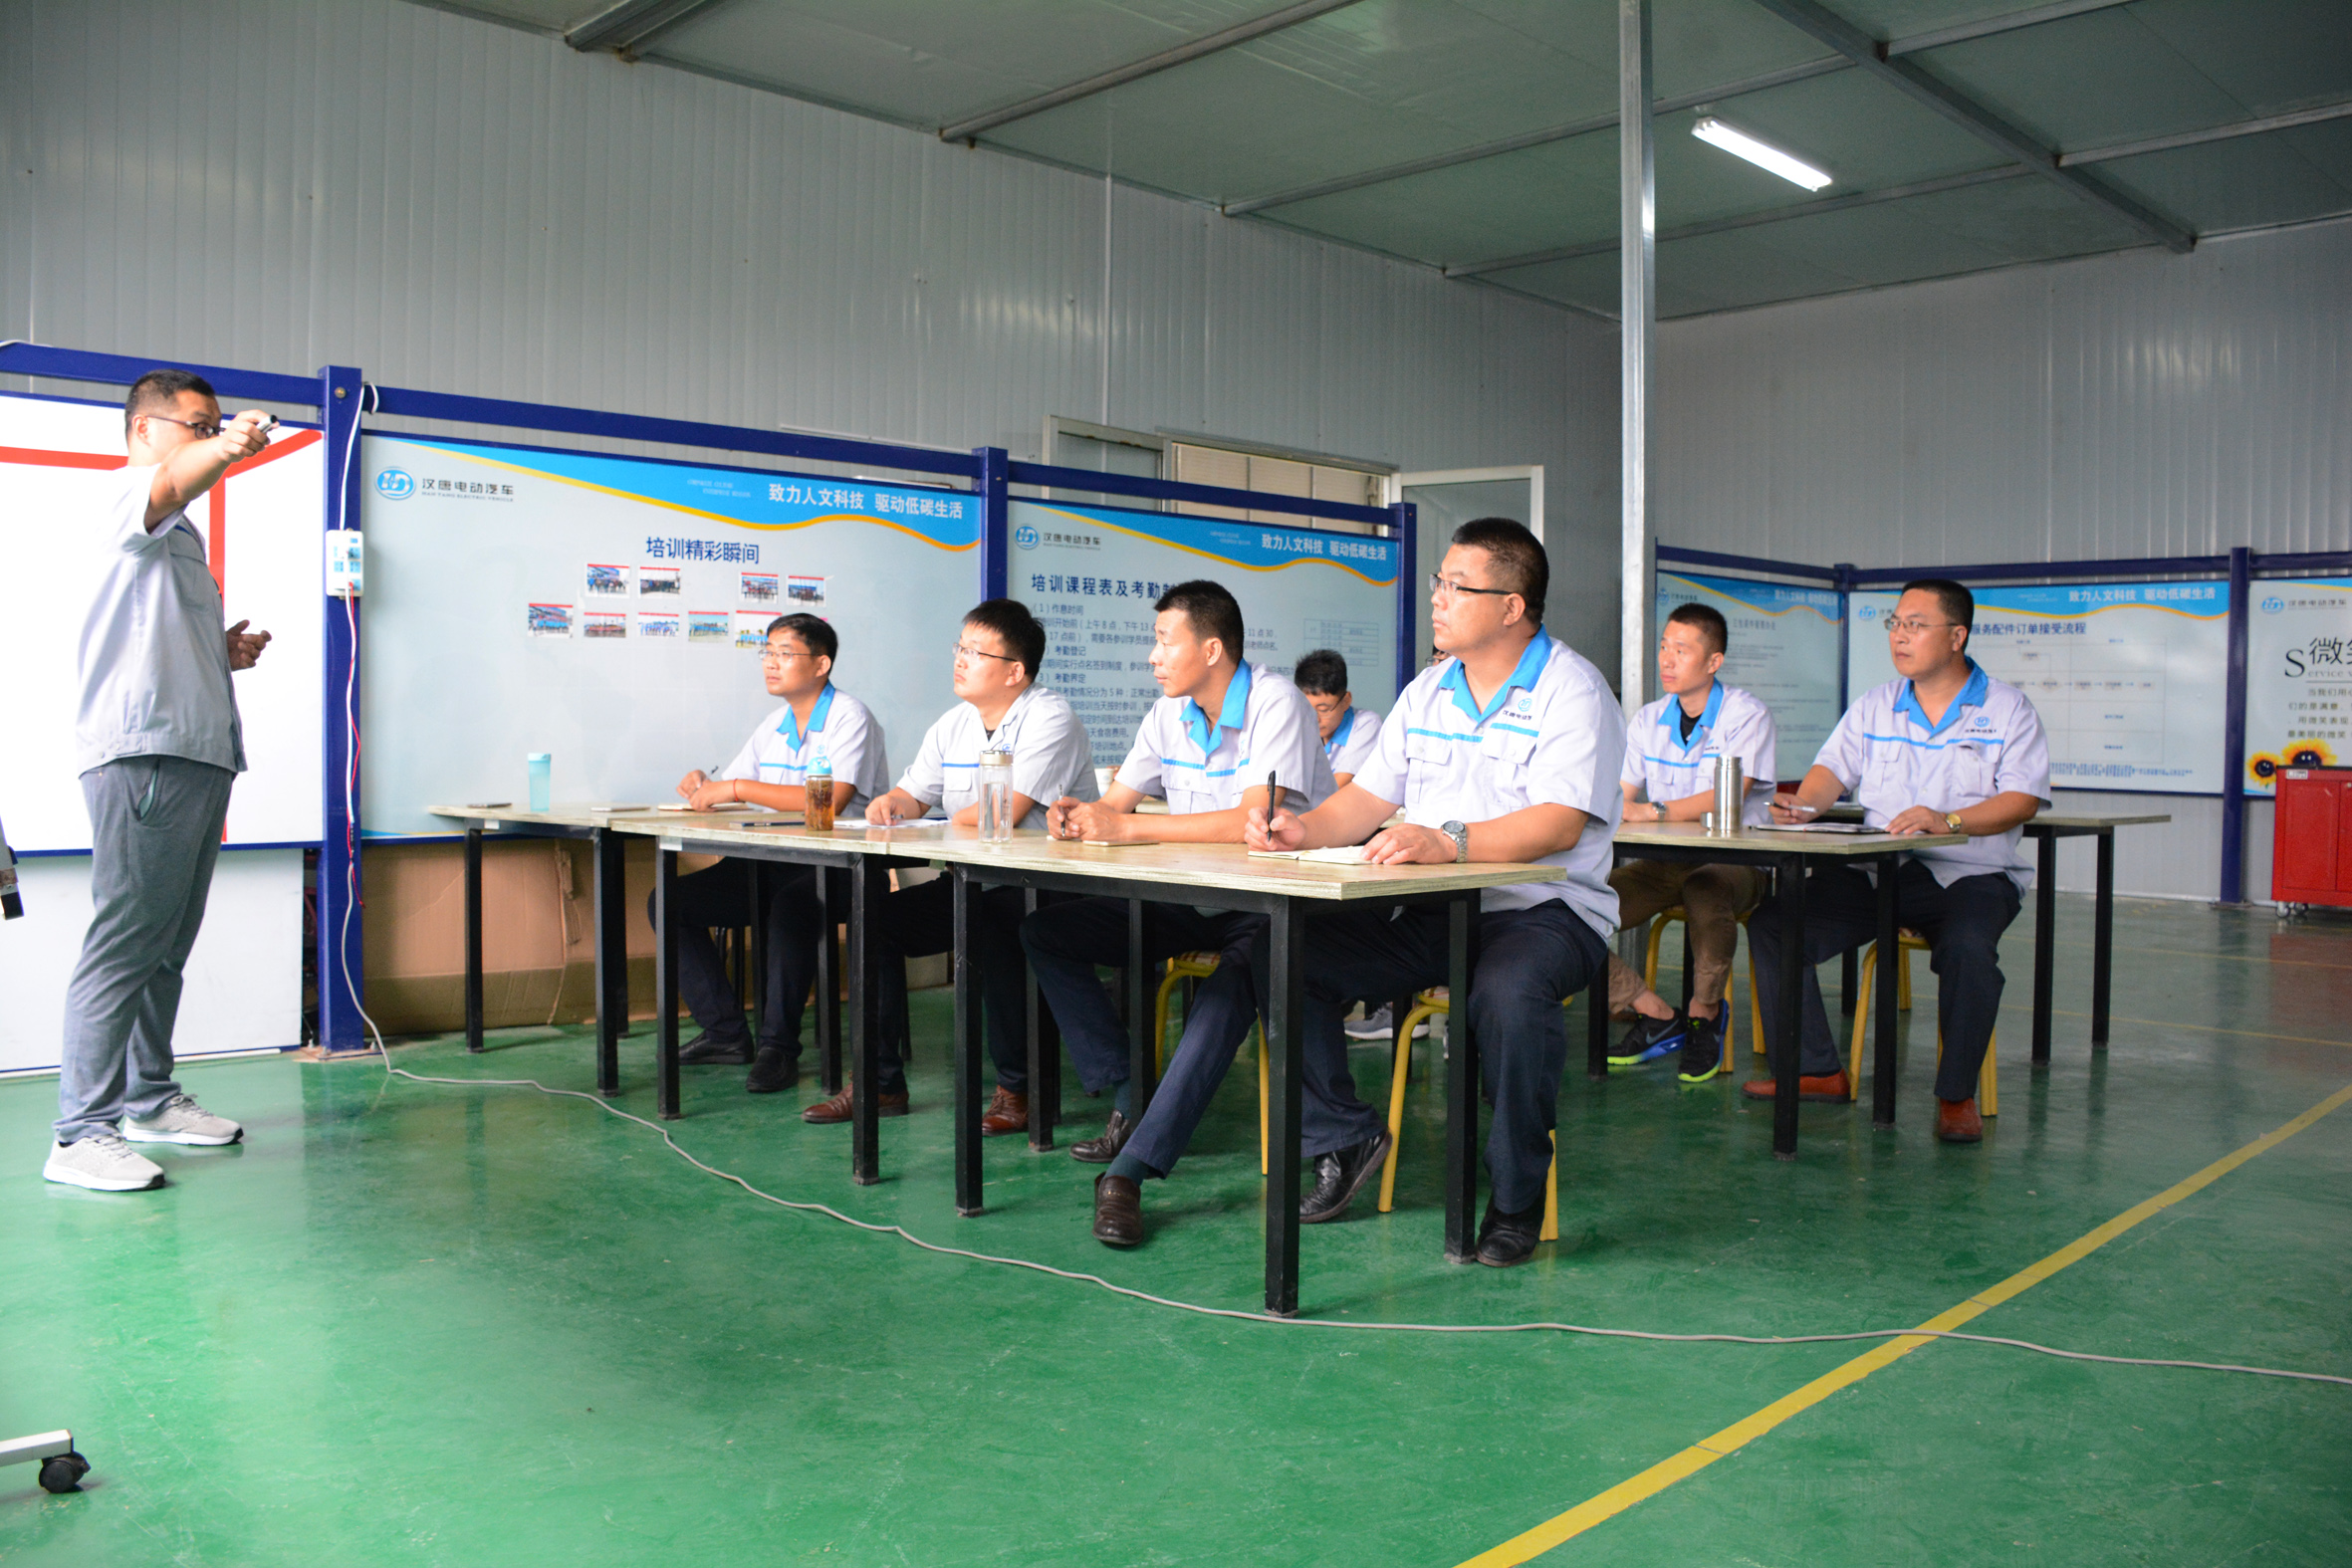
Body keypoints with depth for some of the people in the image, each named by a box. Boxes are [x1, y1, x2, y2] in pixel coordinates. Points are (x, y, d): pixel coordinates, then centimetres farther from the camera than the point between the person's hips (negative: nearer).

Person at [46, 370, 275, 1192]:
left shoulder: (182, 536, 27)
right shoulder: (118, 496, -1)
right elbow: (172, 483, -27)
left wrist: (226, 652, 15)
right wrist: (228, 448, -47)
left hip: (200, 753, 9)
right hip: (141, 752, -9)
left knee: (169, 944, 13)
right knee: (125, 940, -11)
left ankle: (150, 1099, 22)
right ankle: (81, 1133, -9)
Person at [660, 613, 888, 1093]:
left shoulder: (849, 717, -10)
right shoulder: (773, 726, 15)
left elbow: (830, 801, -25)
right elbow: (729, 792, 19)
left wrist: (738, 788, -21)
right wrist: (702, 788, -7)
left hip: (840, 867, -8)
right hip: (775, 863, 8)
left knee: (790, 905, -39)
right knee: (669, 901, -3)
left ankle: (779, 1047, -25)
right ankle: (727, 1034, 2)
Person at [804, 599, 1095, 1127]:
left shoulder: (1048, 717, -12)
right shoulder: (952, 726, 13)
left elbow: (1005, 812, -23)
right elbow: (912, 795, 17)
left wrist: (951, 818, -7)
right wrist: (891, 803, -7)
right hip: (969, 884, 8)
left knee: (992, 925, -36)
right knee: (874, 917, -5)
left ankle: (1016, 1087, -20)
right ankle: (879, 1081, 3)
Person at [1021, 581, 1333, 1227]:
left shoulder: (1276, 703, -15)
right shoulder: (1170, 715, 9)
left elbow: (1253, 820, -28)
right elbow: (1114, 802, 13)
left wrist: (1129, 828, -28)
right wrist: (1077, 814, -12)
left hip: (1267, 907, -8)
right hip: (1192, 900, 8)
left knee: (1232, 983, -39)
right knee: (1045, 931, -2)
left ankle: (1133, 1165, -40)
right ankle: (1129, 1103, -6)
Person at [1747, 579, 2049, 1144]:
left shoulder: (2007, 709, 2)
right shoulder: (1875, 706, 16)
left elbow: (2022, 799, -9)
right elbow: (1833, 769, 12)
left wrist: (1947, 820, -25)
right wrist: (1804, 804, -12)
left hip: (1970, 873, -4)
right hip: (1878, 869, 4)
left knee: (1967, 948, -37)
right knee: (1773, 920, -16)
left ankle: (1957, 1095, -16)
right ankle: (1815, 1070, -7)